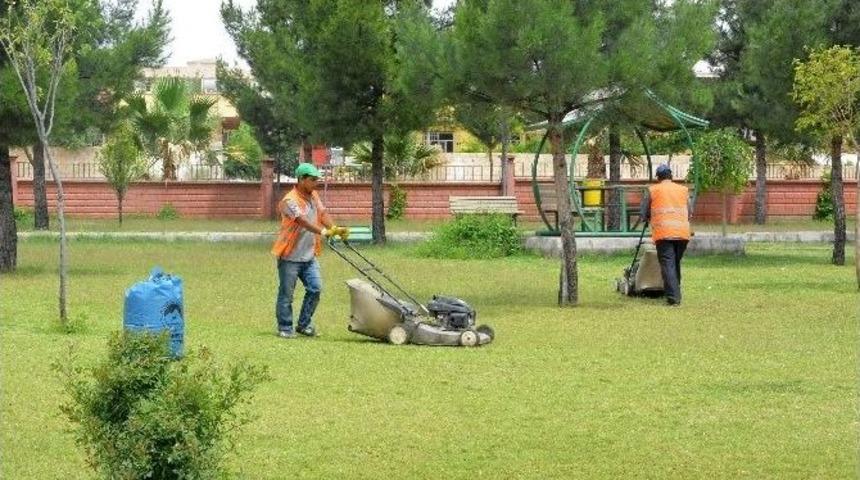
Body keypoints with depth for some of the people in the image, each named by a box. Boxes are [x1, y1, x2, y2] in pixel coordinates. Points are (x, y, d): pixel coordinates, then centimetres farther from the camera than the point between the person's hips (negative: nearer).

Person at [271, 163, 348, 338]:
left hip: (309, 255, 7)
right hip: (290, 256, -7)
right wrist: (323, 232, -42)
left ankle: (304, 324, 15)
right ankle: (285, 328, 11)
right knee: (286, 294, 1)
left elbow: (322, 213, 0)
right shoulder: (290, 200, -18)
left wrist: (334, 229, -20)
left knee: (315, 289, 2)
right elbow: (303, 221, -31)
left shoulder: (313, 196, 8)